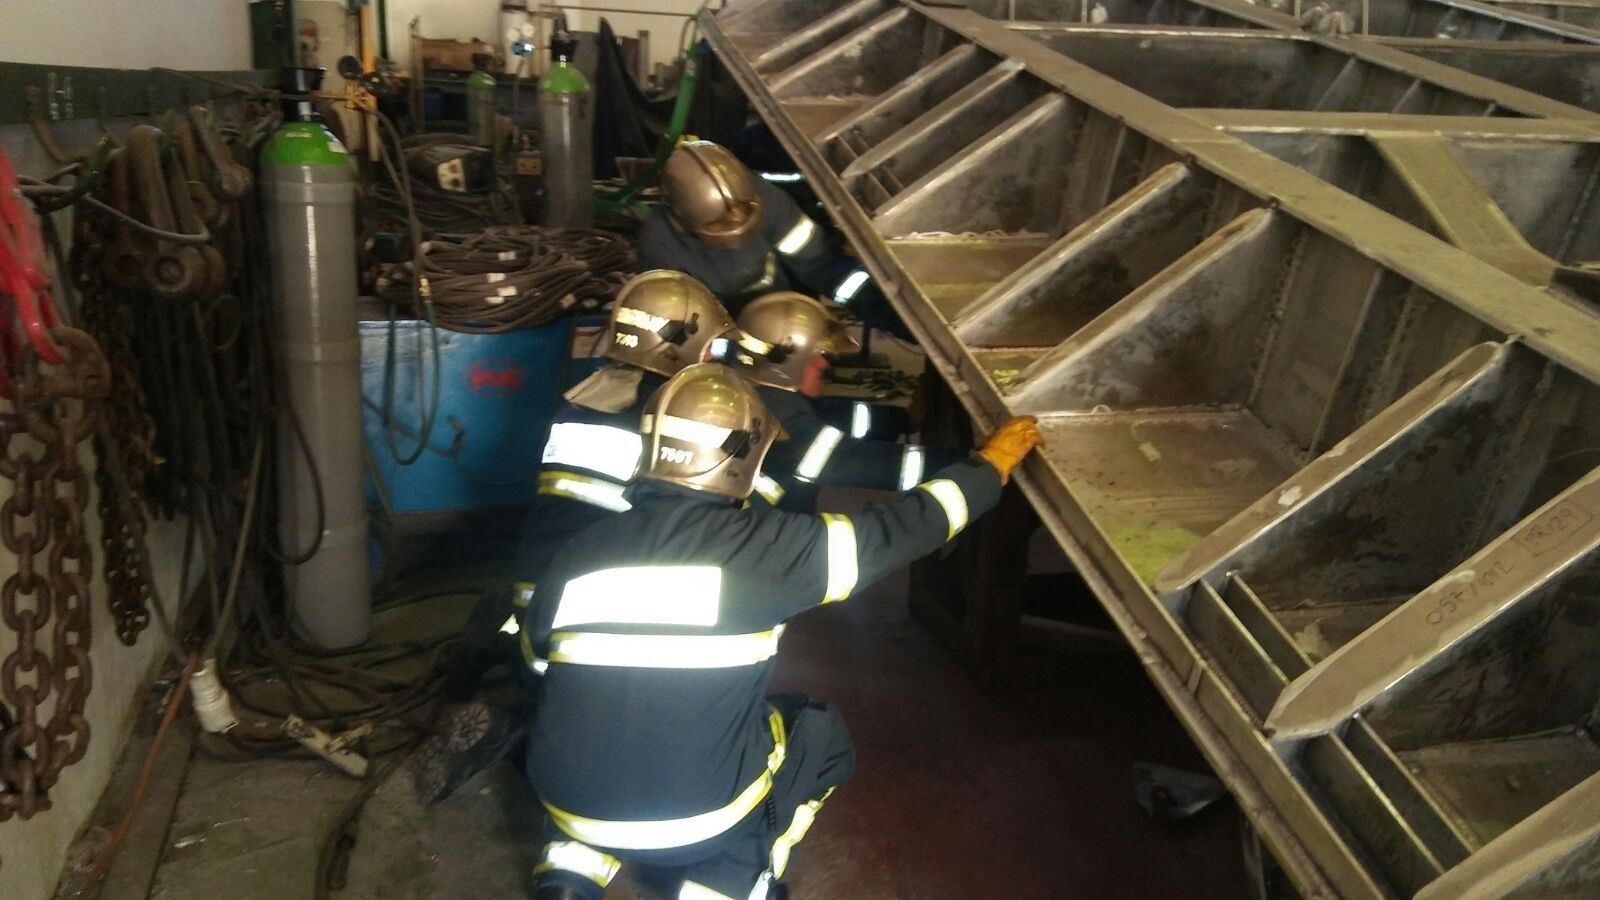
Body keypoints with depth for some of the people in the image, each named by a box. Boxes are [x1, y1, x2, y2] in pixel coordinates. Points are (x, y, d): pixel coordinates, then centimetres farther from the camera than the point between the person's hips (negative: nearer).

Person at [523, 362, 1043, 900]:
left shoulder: (584, 550, -4)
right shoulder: (759, 546, -15)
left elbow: (536, 658, 12)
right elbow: (892, 531, -7)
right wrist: (990, 466, 7)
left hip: (571, 805, 3)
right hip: (696, 819, -3)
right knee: (819, 731, 21)